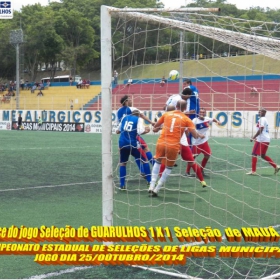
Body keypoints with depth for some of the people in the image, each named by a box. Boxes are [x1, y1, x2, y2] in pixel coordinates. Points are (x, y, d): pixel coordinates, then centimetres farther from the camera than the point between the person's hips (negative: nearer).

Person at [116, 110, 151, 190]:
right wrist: (146, 130, 9)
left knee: (122, 163, 16)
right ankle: (150, 181, 12)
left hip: (122, 143, 3)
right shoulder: (138, 119, 4)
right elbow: (140, 132, -11)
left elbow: (118, 131, 20)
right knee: (145, 160, 14)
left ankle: (122, 185, 7)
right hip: (133, 144, -3)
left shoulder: (124, 118, 14)